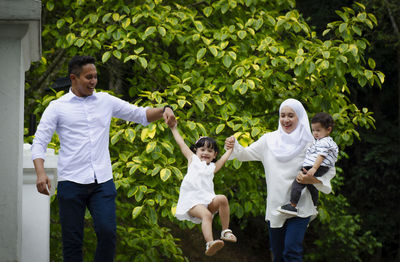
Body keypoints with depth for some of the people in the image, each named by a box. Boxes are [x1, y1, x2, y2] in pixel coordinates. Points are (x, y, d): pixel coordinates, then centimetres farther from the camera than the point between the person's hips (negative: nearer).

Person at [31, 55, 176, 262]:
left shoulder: (106, 101, 13)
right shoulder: (57, 107, 4)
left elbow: (140, 114, 16)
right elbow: (39, 143, 0)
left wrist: (164, 110, -4)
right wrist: (40, 172, -17)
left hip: (102, 181, 2)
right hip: (71, 182, -2)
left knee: (108, 232, -14)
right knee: (72, 239, -1)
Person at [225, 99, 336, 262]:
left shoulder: (309, 145, -3)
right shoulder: (269, 140, 7)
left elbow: (328, 171, 1)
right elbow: (246, 154, 10)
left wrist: (312, 180, -18)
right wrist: (233, 146, -11)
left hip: (299, 208, -4)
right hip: (274, 209, 4)